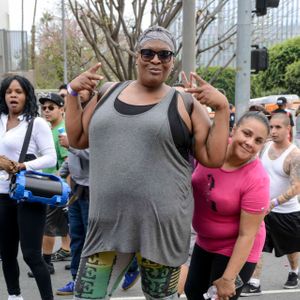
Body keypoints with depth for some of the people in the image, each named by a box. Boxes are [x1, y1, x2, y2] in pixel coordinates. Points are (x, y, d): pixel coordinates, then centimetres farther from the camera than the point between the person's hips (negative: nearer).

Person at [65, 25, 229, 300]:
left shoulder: (184, 104, -1)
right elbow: (77, 140, 16)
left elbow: (213, 158, -2)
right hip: (107, 221, 3)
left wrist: (222, 107, -10)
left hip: (162, 223, -2)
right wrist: (73, 92, 7)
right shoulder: (109, 93, 9)